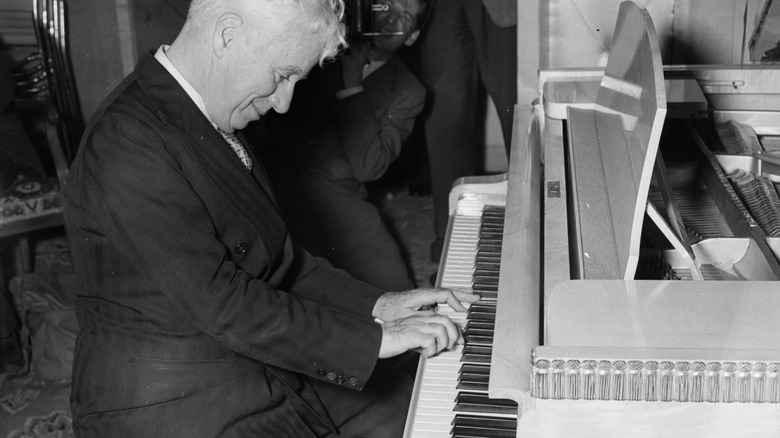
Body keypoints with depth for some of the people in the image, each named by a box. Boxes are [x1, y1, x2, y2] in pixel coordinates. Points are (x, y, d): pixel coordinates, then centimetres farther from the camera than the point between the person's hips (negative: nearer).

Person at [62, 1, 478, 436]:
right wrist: (373, 338, -20)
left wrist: (375, 305, 2)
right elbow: (221, 304, -25)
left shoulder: (214, 124, 6)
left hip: (265, 369, 9)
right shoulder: (128, 143, -23)